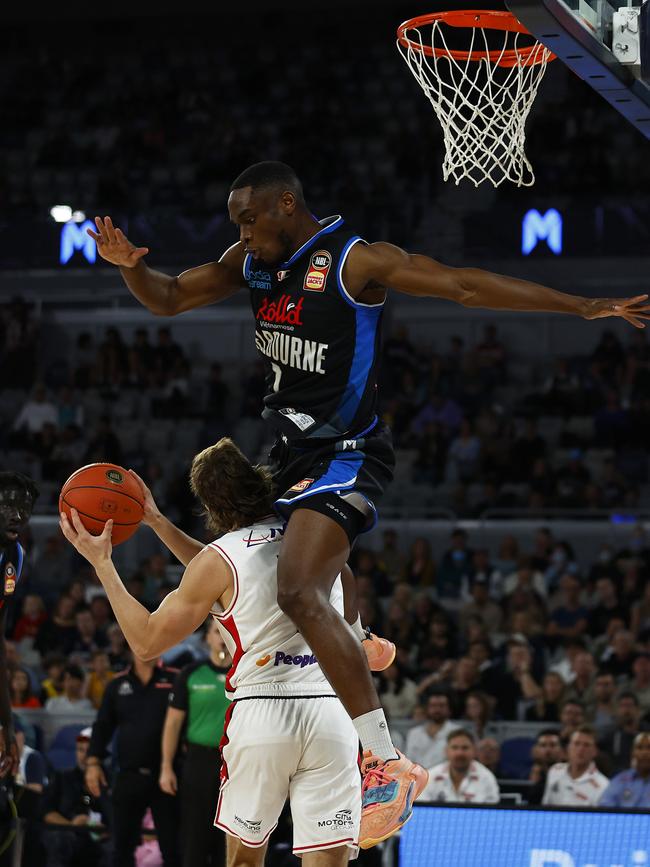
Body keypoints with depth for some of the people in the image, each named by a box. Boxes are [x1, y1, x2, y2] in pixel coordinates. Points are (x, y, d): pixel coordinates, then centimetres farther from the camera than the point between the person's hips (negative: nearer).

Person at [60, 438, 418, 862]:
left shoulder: (218, 559, -3)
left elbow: (147, 640, 6)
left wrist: (102, 563, 11)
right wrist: (157, 522, 30)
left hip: (261, 712, -2)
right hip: (331, 714, 3)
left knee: (244, 857, 17)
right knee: (327, 859, -3)